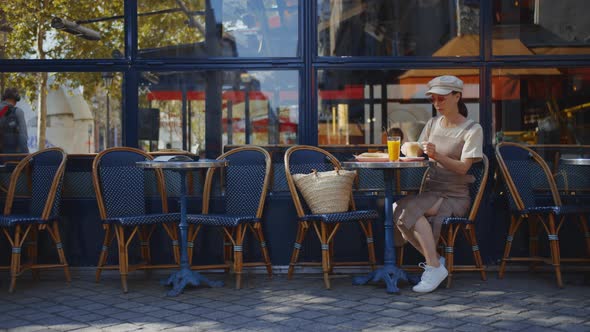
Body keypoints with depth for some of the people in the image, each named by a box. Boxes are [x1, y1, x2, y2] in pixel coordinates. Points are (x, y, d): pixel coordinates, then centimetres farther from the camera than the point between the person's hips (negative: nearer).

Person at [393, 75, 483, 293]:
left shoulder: (472, 129, -4)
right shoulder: (432, 124, 15)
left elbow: (463, 168, -15)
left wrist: (437, 155, -32)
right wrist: (409, 150, -11)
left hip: (455, 196, -6)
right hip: (430, 191, 6)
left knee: (407, 208, -31)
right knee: (396, 209, -26)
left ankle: (434, 266, -22)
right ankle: (434, 261, -12)